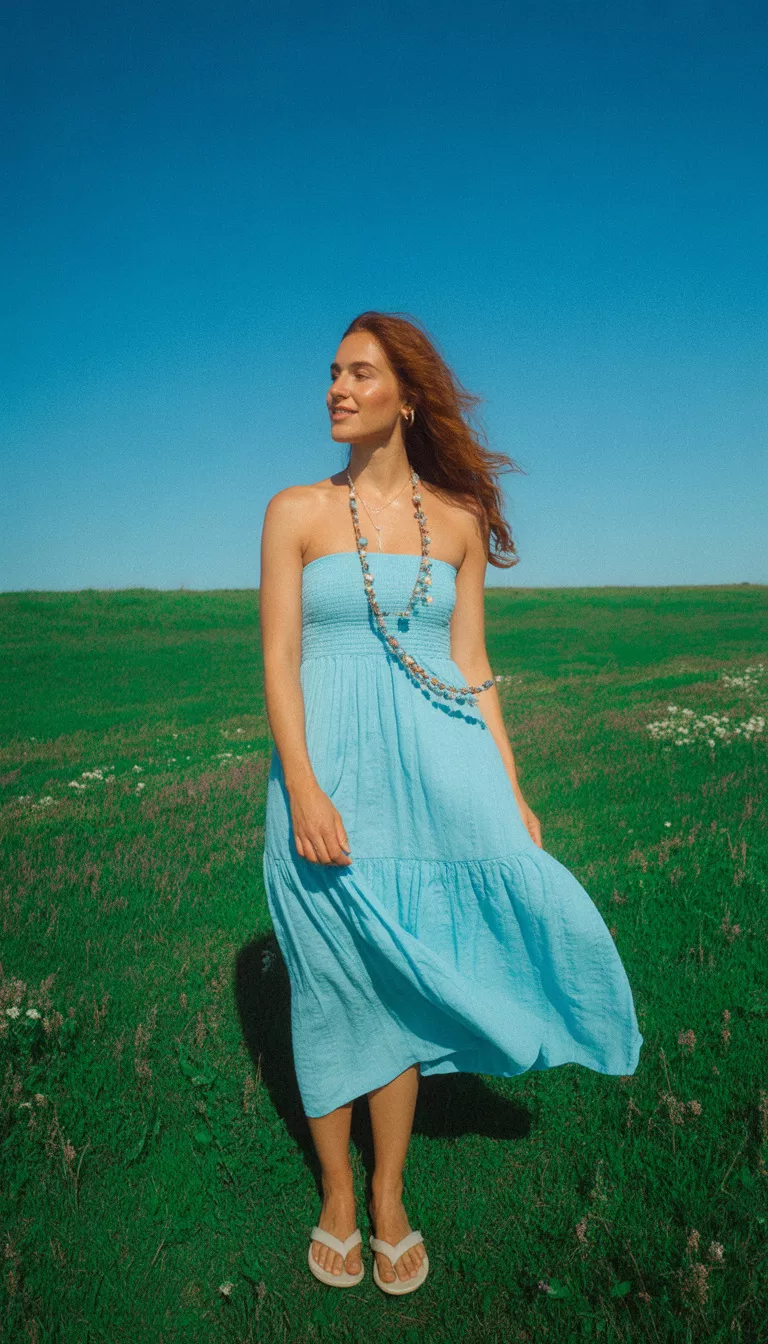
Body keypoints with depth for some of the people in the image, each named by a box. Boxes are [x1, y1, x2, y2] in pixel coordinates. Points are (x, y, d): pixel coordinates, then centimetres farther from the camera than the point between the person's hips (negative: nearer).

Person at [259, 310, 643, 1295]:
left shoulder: (457, 519, 6)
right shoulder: (295, 511, 1)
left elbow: (469, 663, 7)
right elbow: (278, 658, -4)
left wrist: (509, 793, 3)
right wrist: (304, 790, -16)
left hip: (429, 771, 2)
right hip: (328, 770, -1)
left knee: (403, 981, 8)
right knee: (335, 983, 9)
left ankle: (390, 1200, 30)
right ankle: (337, 1199, 32)